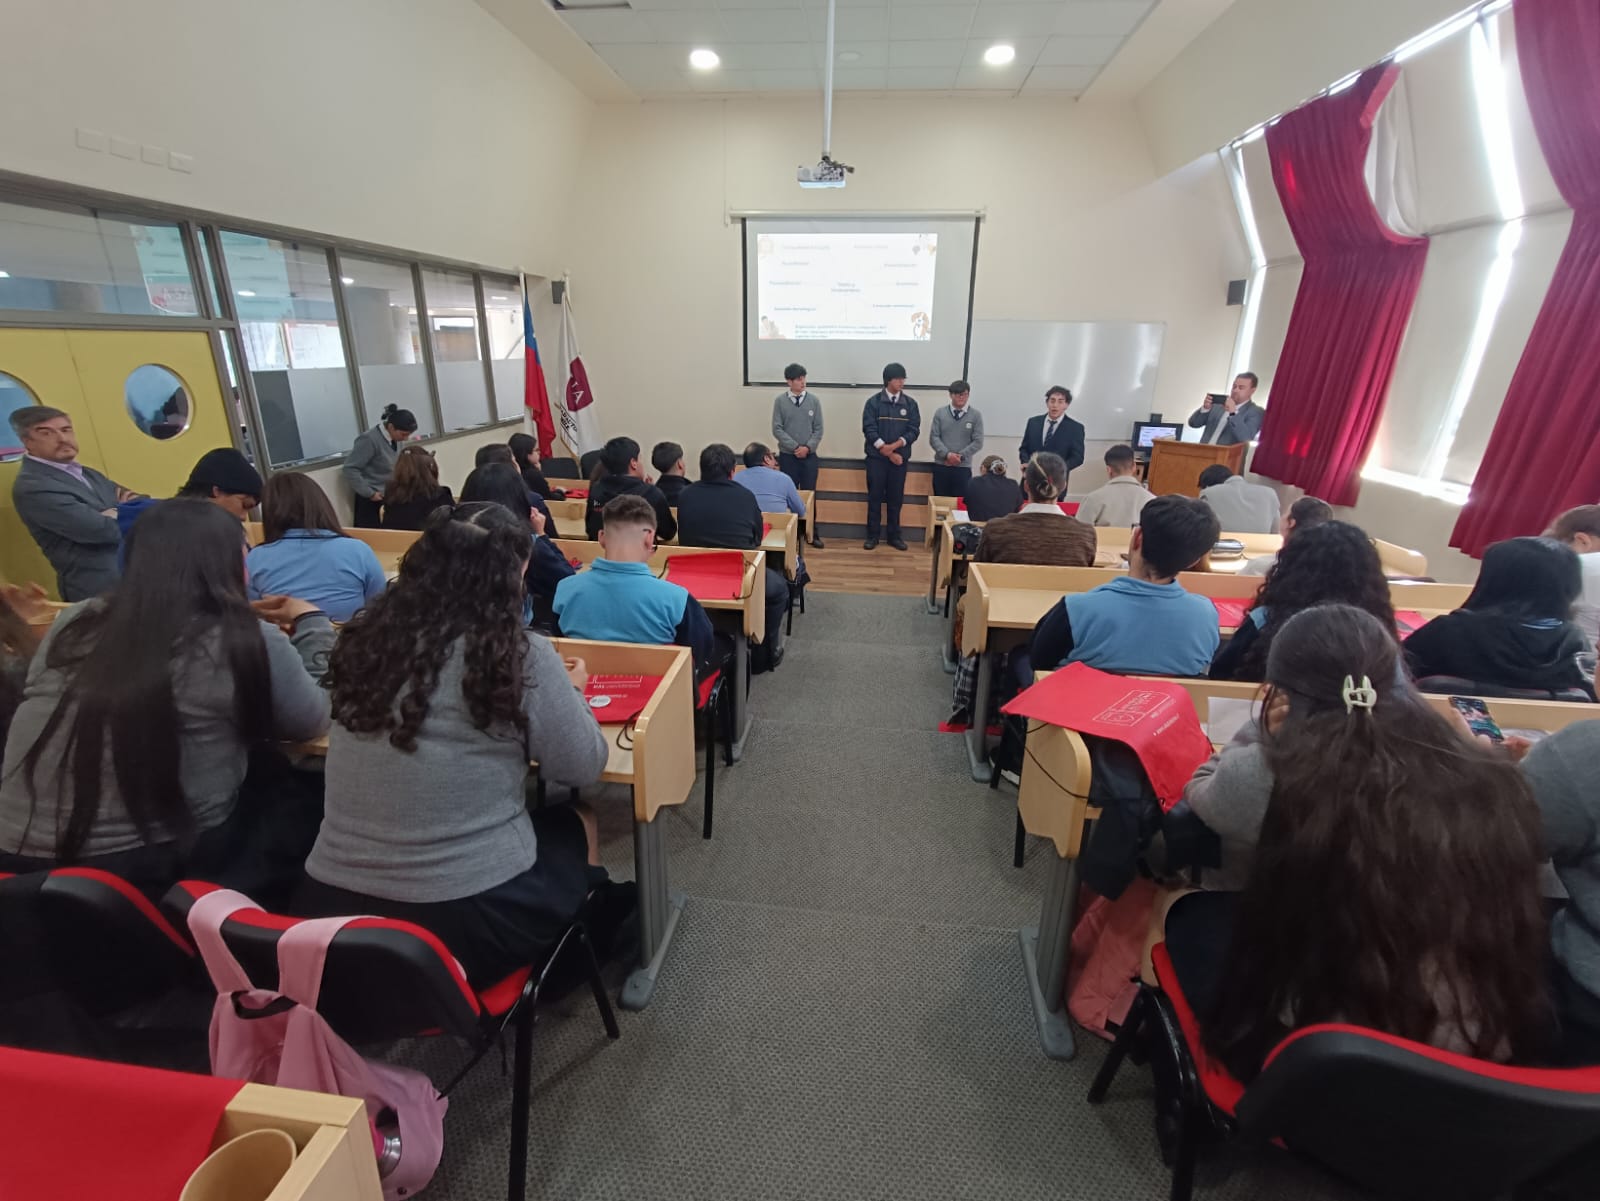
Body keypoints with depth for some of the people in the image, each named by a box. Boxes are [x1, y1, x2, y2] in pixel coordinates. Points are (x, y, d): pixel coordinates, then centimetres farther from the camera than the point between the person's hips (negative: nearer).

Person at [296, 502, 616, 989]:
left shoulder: (366, 636, -2)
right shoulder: (521, 655, -17)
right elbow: (583, 767, -7)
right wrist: (567, 694, 10)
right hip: (467, 920, -5)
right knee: (577, 826, 23)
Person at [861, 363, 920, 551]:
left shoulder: (910, 404, 5)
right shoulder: (874, 402, -1)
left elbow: (914, 430, 0)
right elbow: (869, 429, -7)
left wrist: (895, 445, -15)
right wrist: (886, 450, -13)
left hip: (900, 457, 2)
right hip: (876, 457, -2)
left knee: (896, 498, 6)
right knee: (875, 497, 2)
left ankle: (894, 535, 16)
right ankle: (872, 536, 10)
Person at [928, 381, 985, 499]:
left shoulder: (975, 415, 3)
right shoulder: (940, 412, 6)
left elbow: (978, 442, -1)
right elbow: (933, 438, 0)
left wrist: (960, 456, -11)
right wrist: (947, 454, -14)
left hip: (963, 468, -1)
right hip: (941, 466, 1)